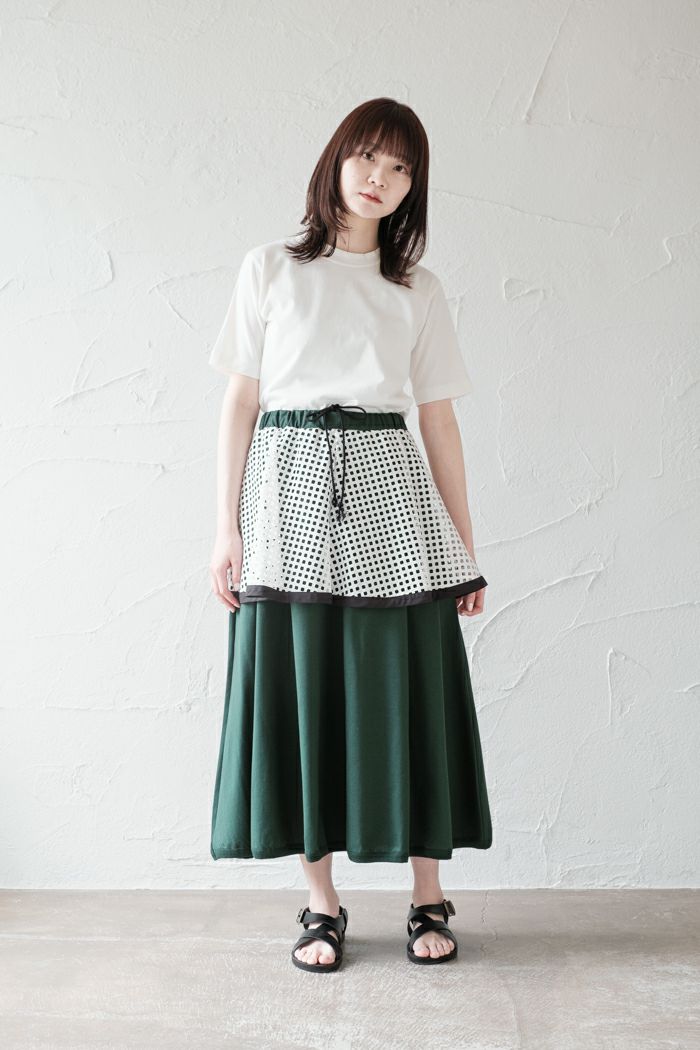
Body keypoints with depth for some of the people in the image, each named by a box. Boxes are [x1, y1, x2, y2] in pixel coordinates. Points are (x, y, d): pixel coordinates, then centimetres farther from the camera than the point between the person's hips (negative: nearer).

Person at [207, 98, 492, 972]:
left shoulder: (418, 292, 11)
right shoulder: (270, 269, 8)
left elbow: (440, 422, 10)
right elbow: (240, 401, 5)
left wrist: (465, 548, 7)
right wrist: (226, 527, -1)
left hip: (389, 492, 1)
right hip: (291, 487, 0)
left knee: (407, 694, 2)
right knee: (300, 691, 1)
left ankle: (428, 901, 17)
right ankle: (322, 905, 16)